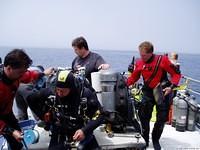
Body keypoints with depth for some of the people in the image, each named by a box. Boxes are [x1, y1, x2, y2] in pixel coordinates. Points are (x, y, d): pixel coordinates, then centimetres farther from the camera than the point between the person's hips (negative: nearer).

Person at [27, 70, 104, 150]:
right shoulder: (50, 93, -13)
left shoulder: (86, 94, -18)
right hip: (59, 136, 1)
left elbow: (99, 115, -11)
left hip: (83, 133, -1)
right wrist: (42, 115, 1)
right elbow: (30, 99, 5)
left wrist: (85, 130, -23)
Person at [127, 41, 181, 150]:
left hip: (162, 92, -2)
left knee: (162, 118, 7)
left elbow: (176, 74, -9)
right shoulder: (139, 63, -6)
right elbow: (133, 77, 4)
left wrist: (171, 86, -21)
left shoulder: (162, 60, -16)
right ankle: (145, 140, 23)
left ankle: (155, 140, 29)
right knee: (144, 116, 1)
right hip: (148, 92, 2)